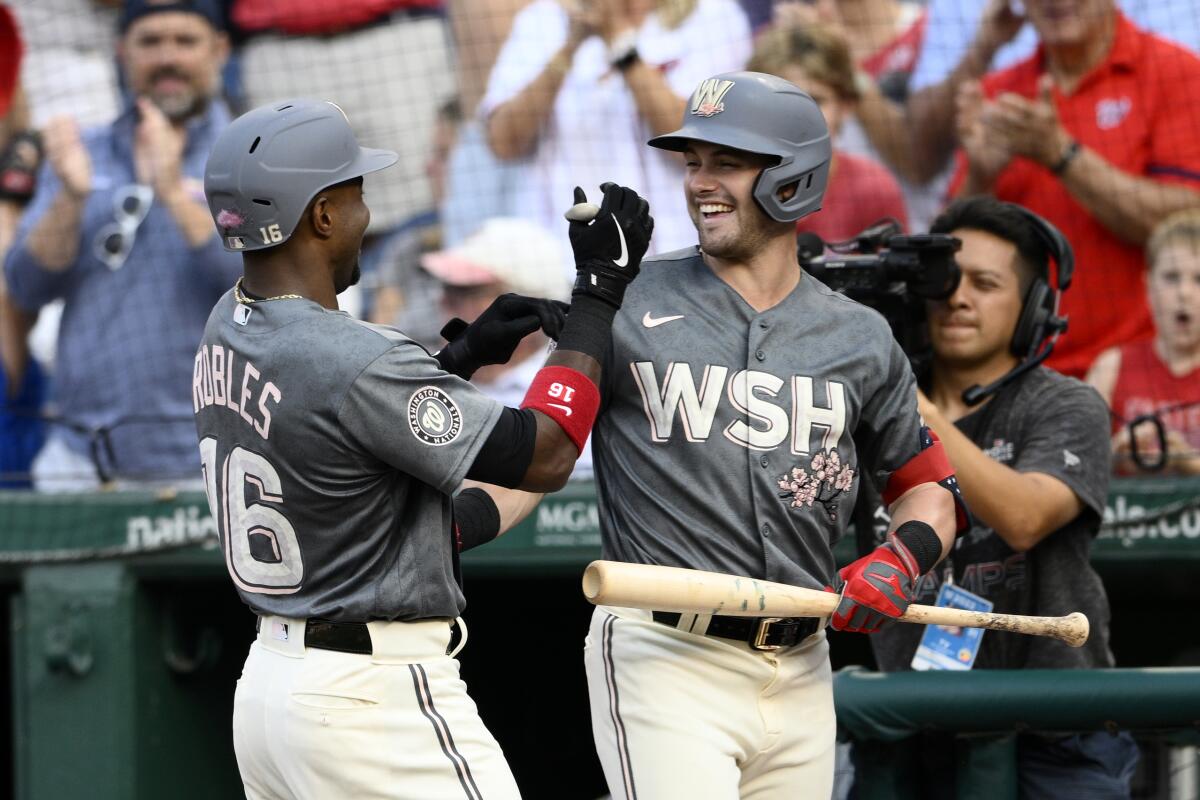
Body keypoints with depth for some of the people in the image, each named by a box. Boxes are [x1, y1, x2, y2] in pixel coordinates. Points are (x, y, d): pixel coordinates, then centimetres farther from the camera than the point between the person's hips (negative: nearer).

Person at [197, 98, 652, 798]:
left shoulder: (228, 329, 5)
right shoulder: (357, 363, -21)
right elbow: (544, 457, -16)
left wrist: (463, 356, 13)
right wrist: (599, 293, -8)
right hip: (375, 699, -9)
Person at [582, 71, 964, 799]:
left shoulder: (859, 339, 10)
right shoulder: (630, 306, 1)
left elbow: (928, 486, 18)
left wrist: (900, 559, -2)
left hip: (800, 672, 4)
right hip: (663, 659, -4)